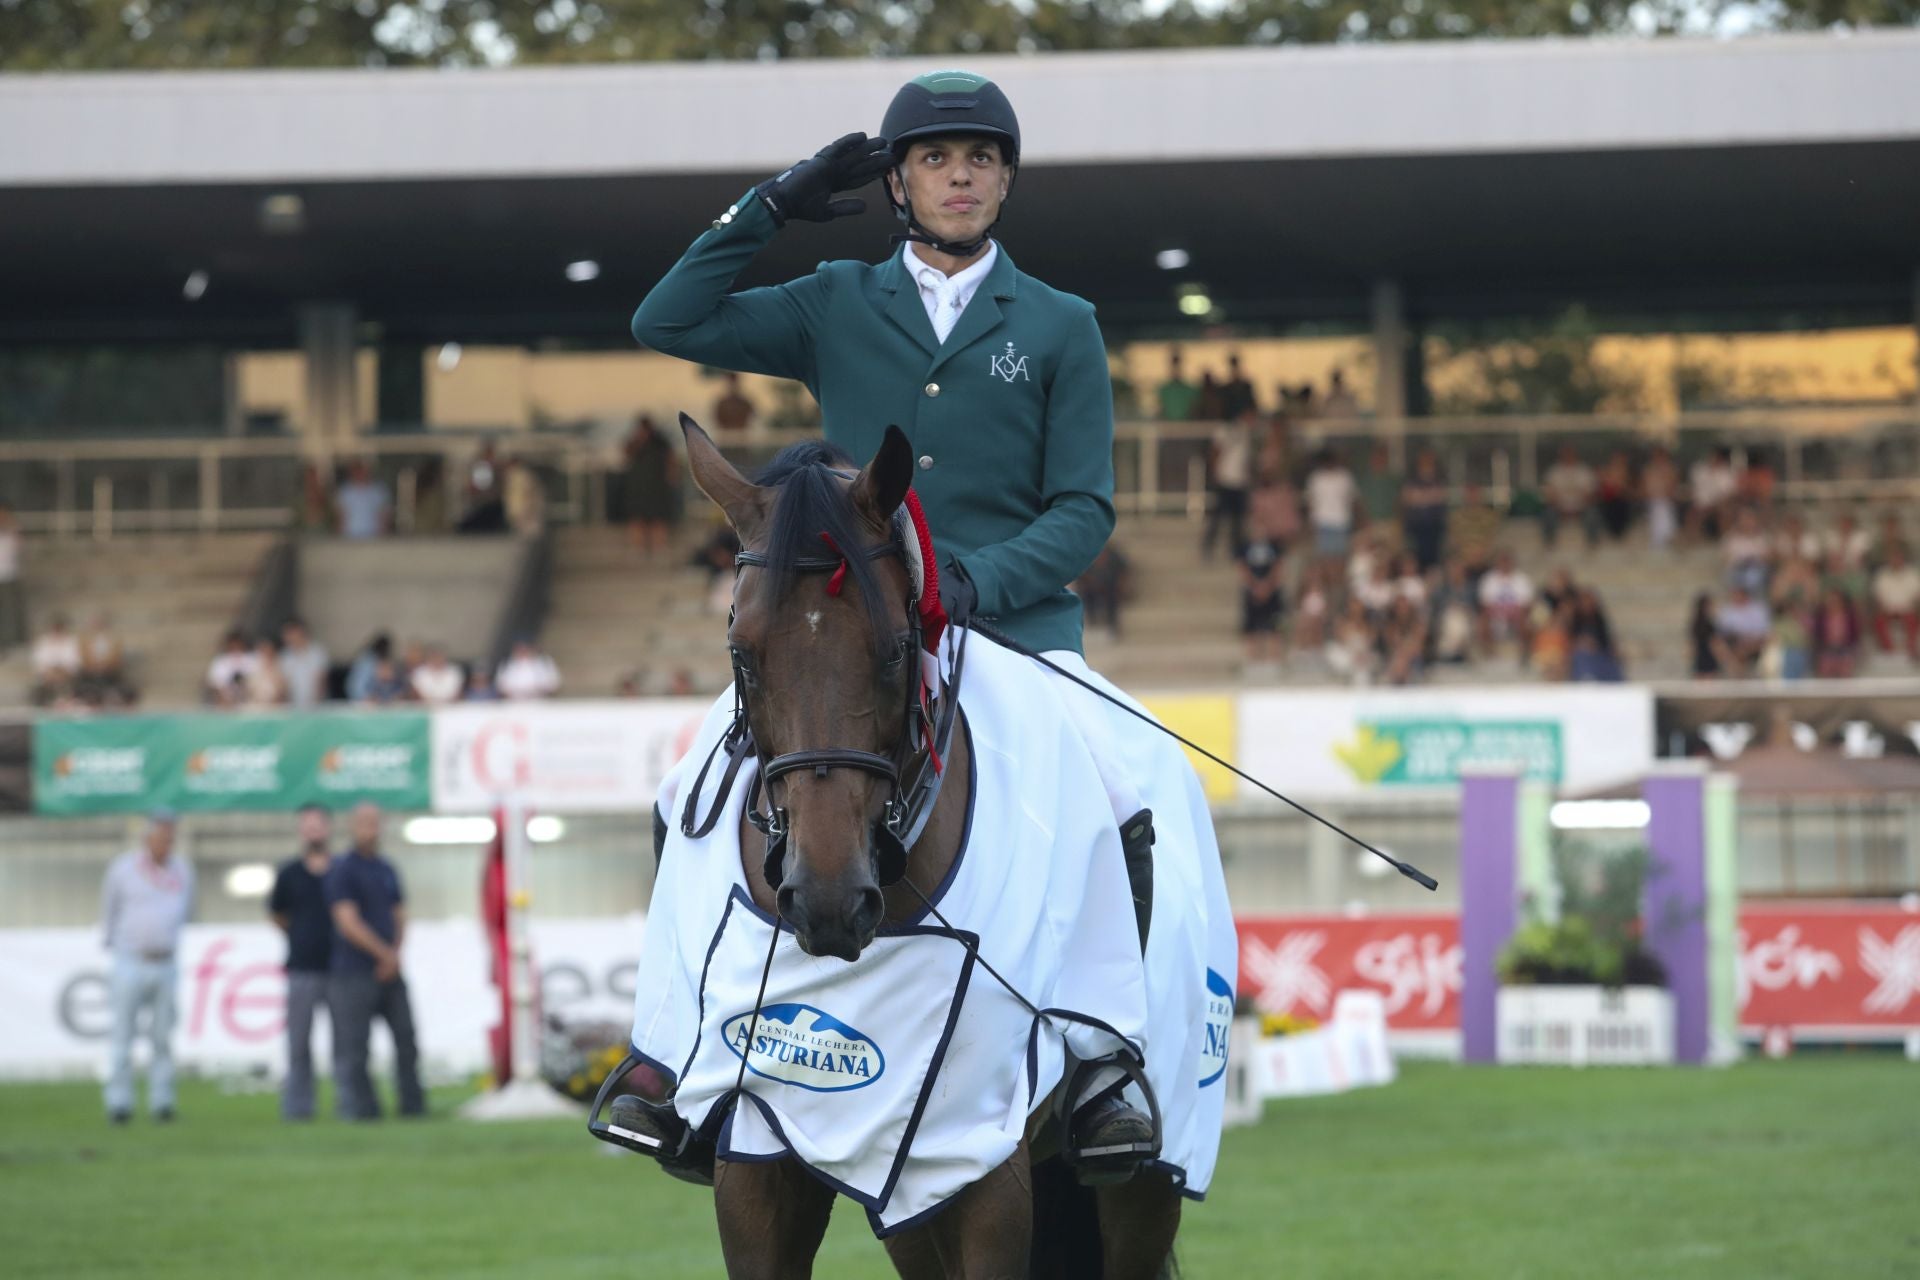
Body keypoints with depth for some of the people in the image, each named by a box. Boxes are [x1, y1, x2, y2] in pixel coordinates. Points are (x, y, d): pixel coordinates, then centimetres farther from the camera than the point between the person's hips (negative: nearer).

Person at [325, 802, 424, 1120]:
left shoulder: (387, 870, 16)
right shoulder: (343, 870, -6)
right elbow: (348, 923, -12)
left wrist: (395, 954, -1)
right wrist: (385, 953, -8)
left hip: (388, 971, 7)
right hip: (352, 971, -7)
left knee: (406, 1038, 5)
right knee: (353, 1047, -5)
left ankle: (413, 1105, 11)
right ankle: (358, 1107, -1)